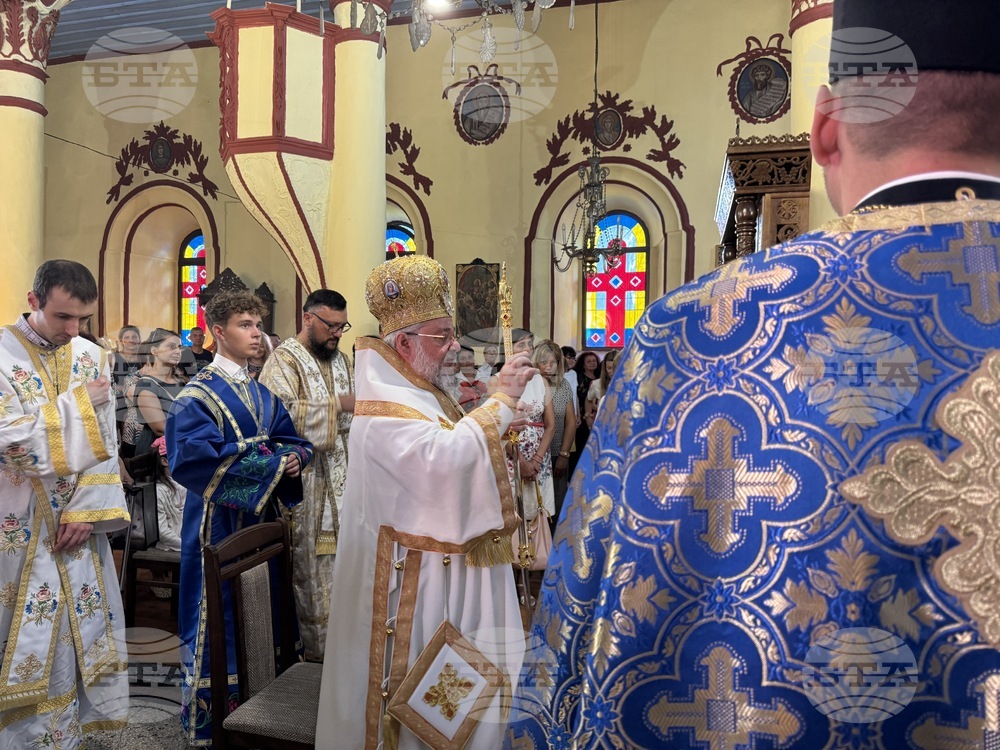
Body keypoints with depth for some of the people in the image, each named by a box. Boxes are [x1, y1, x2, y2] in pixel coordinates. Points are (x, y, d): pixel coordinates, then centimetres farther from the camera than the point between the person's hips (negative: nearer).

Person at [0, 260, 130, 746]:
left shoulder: (92, 356, 3)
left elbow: (104, 441, 0)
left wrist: (86, 510, -8)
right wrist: (78, 402, -13)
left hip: (77, 523, 4)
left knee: (80, 629, 12)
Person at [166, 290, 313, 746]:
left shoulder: (263, 395, 12)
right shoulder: (199, 394, -9)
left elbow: (293, 442, 11)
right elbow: (197, 457, -22)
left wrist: (294, 458, -14)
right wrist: (271, 463, -21)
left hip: (260, 516, 7)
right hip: (219, 521, -6)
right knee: (219, 612, 2)